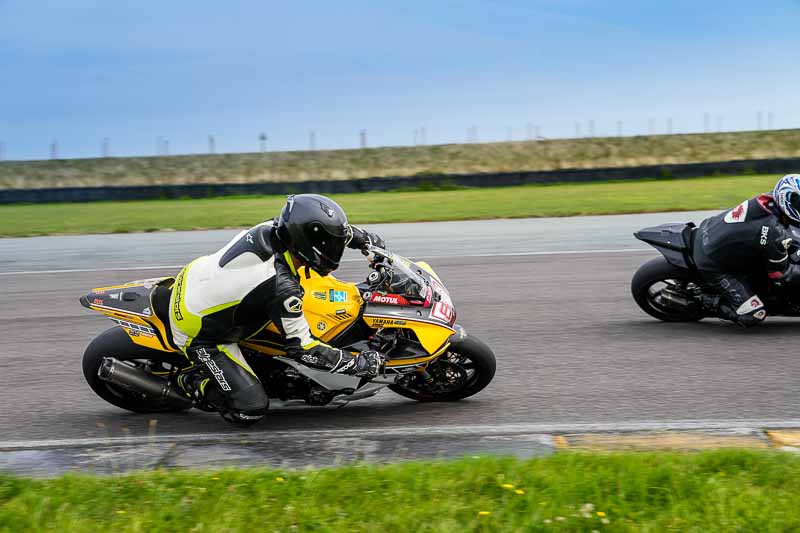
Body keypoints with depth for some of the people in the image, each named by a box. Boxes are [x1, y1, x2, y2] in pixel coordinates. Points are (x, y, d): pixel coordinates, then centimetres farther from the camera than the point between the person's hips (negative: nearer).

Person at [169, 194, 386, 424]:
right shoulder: (281, 286, -33)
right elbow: (302, 347, -24)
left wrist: (364, 238, 11)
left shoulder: (271, 229, -14)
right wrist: (361, 363, -18)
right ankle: (192, 381, 10)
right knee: (251, 410, -7)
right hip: (201, 335, -8)